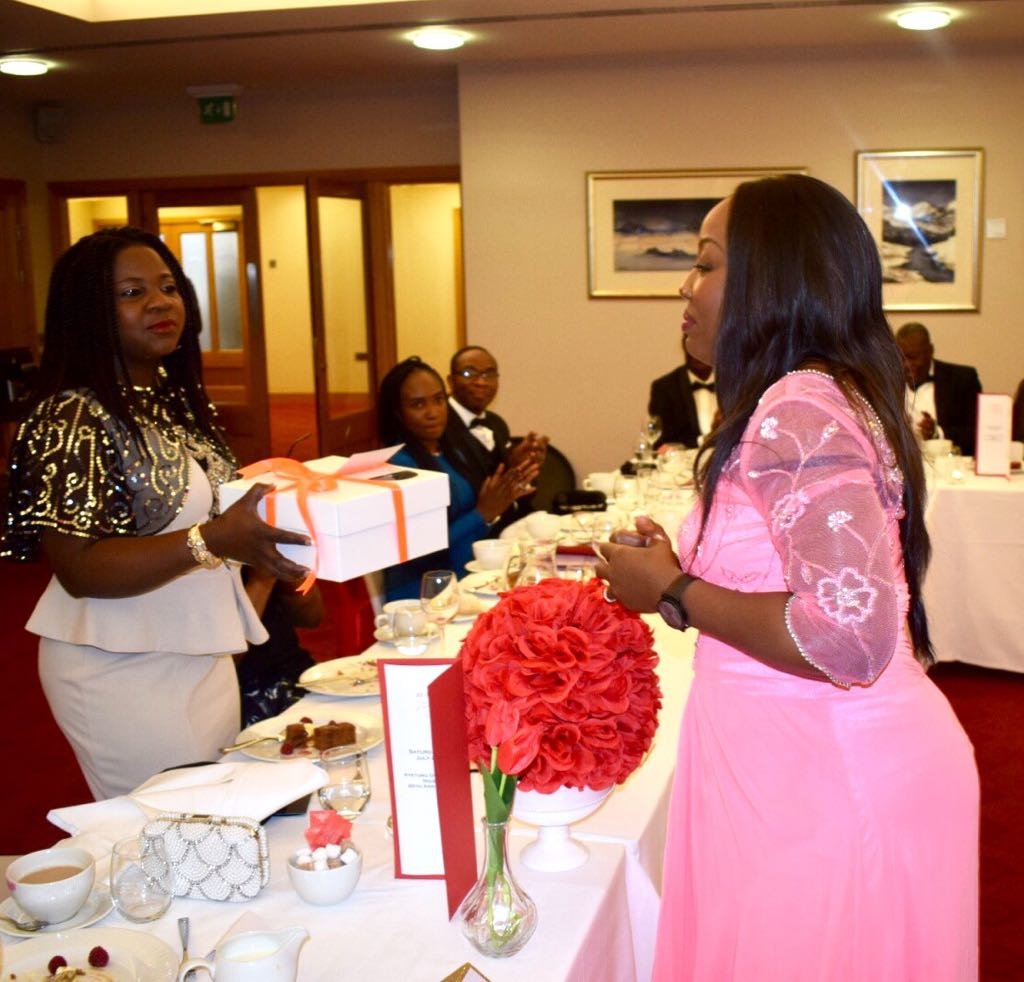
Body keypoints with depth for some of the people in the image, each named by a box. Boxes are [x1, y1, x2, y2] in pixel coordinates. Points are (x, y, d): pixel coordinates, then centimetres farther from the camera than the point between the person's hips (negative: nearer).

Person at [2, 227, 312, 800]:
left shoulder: (178, 402, 8)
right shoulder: (72, 420, -18)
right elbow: (78, 568, -23)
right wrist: (213, 540, -33)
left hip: (202, 656, 8)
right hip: (123, 671, -8)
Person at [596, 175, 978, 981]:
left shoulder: (798, 412, -21)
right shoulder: (826, 396, 10)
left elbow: (851, 637, -29)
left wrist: (676, 594, -17)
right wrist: (678, 569, 11)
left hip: (834, 784, -9)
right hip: (831, 762, 9)